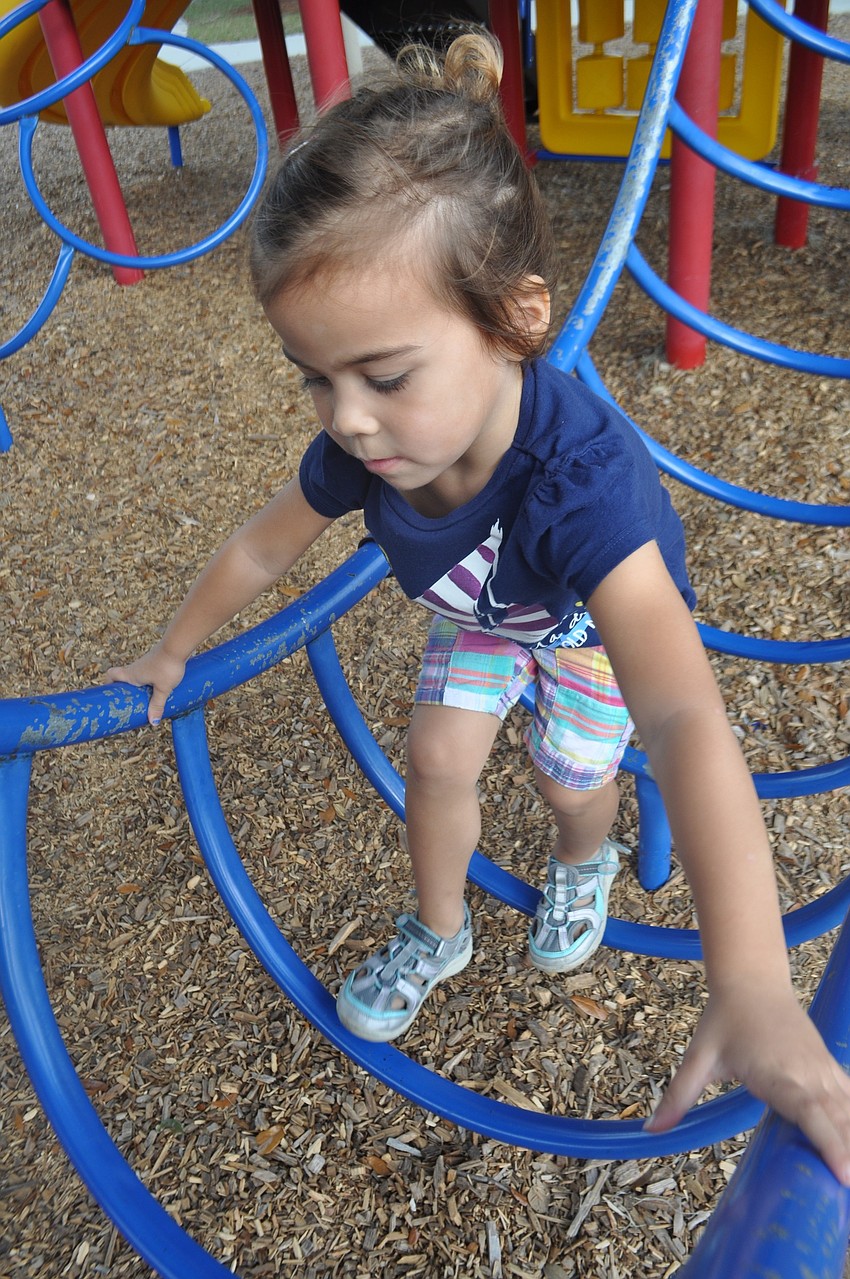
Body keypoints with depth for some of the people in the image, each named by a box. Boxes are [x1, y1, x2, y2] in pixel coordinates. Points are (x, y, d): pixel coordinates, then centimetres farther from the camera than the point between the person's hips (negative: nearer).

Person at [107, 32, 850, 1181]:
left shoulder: (580, 473, -50)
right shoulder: (363, 444, -32)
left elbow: (683, 718, -61)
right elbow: (262, 546, -10)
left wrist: (753, 989, -69)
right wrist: (171, 655, 5)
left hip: (598, 615, -3)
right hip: (479, 613, 4)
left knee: (571, 778, 6)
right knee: (439, 755, 0)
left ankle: (582, 863, 46)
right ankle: (439, 933, 29)